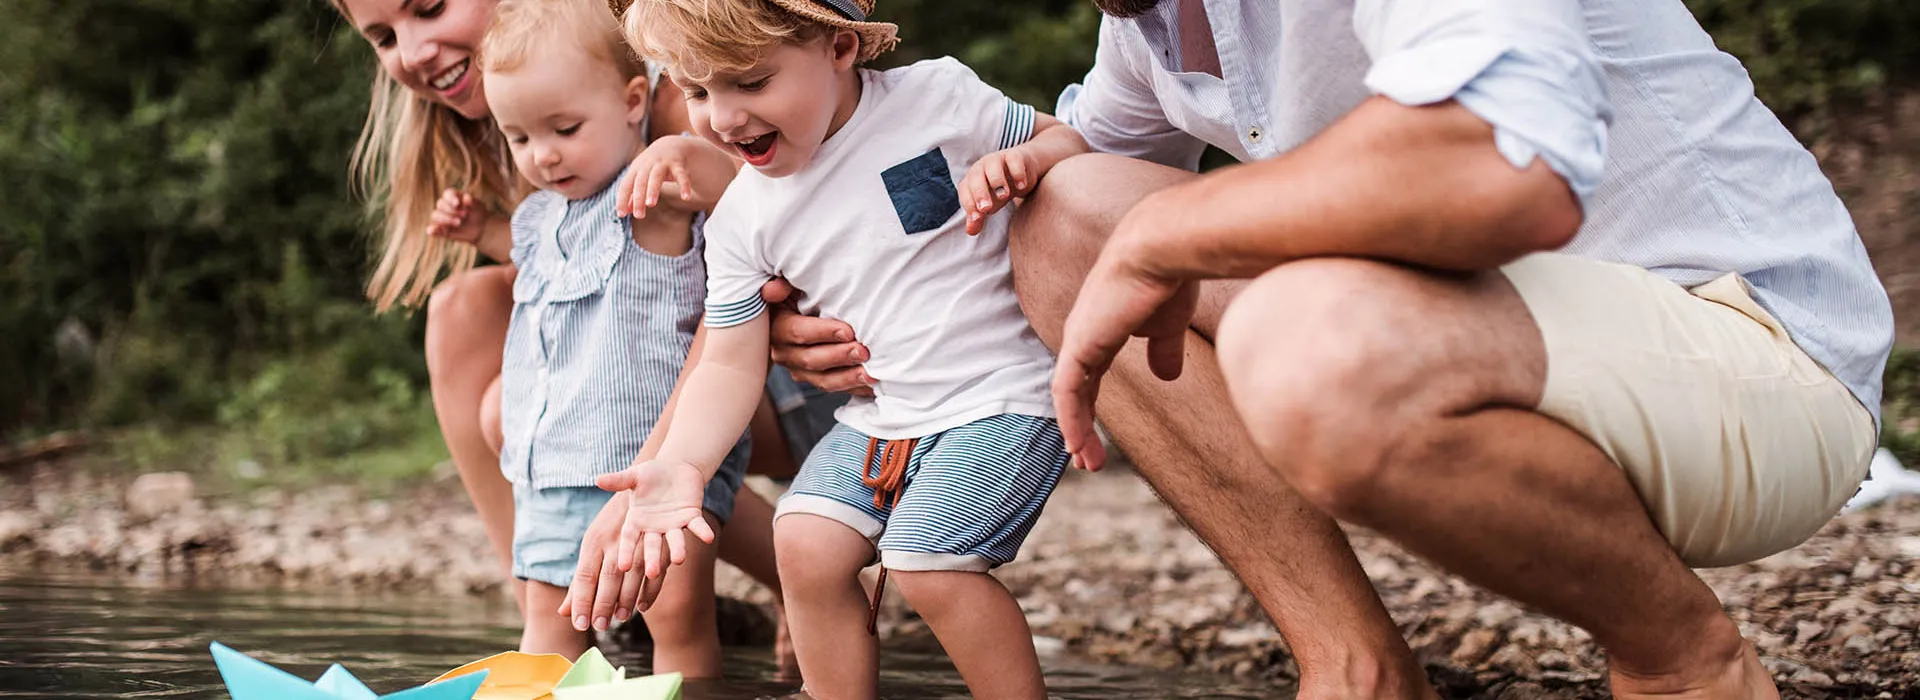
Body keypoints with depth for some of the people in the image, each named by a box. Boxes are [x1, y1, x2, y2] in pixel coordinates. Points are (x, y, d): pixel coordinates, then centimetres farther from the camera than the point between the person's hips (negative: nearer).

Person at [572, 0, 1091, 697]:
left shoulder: (935, 95, -10)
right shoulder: (742, 219, 0)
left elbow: (1066, 140, 2)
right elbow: (730, 363, 0)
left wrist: (1023, 161, -23)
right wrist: (682, 464, -18)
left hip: (1001, 397, -5)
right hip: (877, 417, 5)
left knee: (925, 560, -21)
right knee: (805, 543, -13)